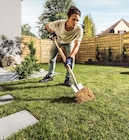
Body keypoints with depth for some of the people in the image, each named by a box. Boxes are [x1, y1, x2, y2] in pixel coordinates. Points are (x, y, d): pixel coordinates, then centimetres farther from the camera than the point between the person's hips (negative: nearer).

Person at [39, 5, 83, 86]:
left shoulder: (79, 29, -40)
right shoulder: (58, 24, -38)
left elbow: (77, 45, -45)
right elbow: (47, 25, -15)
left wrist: (70, 57, -56)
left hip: (69, 42, -1)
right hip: (58, 40, 1)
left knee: (71, 58, -18)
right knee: (52, 57, 4)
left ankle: (68, 78, -3)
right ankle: (50, 75, 22)